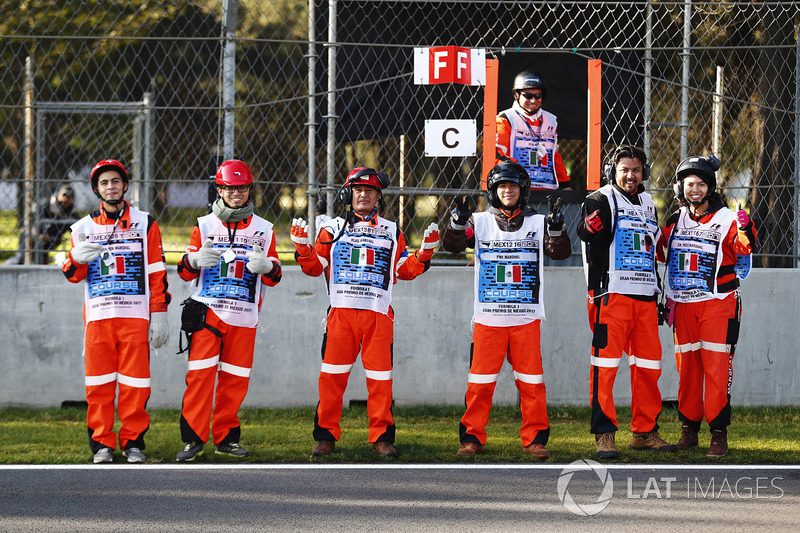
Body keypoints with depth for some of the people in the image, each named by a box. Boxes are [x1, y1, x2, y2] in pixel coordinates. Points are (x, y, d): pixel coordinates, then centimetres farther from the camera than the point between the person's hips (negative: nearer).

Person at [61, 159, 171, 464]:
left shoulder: (145, 224, 9)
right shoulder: (84, 227, 12)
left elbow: (157, 274, 7)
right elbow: (72, 276, 11)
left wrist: (159, 314, 0)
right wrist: (77, 259, -12)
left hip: (135, 315, -1)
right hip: (98, 315, 1)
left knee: (135, 382, -4)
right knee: (99, 383, -1)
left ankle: (133, 441, 5)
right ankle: (102, 443, 7)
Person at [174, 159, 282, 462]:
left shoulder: (263, 230, 11)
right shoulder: (204, 225, 8)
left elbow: (273, 278, 12)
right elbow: (184, 271, 8)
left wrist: (267, 267, -12)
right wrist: (195, 260, -16)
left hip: (244, 317, 2)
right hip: (207, 310, -2)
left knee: (235, 379, 2)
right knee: (200, 374, -10)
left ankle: (226, 437, 14)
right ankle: (193, 439, -7)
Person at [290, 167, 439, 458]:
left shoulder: (392, 232, 17)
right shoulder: (333, 229, 13)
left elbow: (405, 270, 17)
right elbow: (314, 267, 11)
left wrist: (425, 250, 4)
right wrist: (302, 246, -5)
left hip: (378, 314, 1)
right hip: (341, 311, -1)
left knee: (380, 377, -2)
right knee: (332, 375, -5)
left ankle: (381, 436, 6)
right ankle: (326, 435, 3)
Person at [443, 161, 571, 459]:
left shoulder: (536, 223, 8)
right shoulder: (480, 222, 8)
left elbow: (559, 252, -4)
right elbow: (453, 245, -5)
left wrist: (556, 229, -23)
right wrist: (458, 223, -25)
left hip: (526, 319, 0)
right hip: (488, 318, 0)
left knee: (531, 382, -1)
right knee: (480, 381, -2)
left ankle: (534, 438, 8)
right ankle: (472, 438, 8)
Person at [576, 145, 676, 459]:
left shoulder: (647, 205, 20)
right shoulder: (602, 200, -1)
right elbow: (586, 232, -22)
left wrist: (660, 296, 25)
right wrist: (592, 223, -45)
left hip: (645, 296, 7)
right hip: (611, 293, -7)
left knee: (648, 365, 8)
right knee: (606, 364, -8)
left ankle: (645, 432, 16)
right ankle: (604, 434, -6)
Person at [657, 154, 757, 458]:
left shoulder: (725, 219, -5)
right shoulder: (675, 221, 12)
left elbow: (744, 249, -21)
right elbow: (661, 253, 25)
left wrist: (745, 231, -41)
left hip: (718, 303, -5)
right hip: (683, 305, 5)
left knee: (716, 367, -9)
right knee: (686, 367, 6)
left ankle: (719, 433, -6)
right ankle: (689, 429, 15)